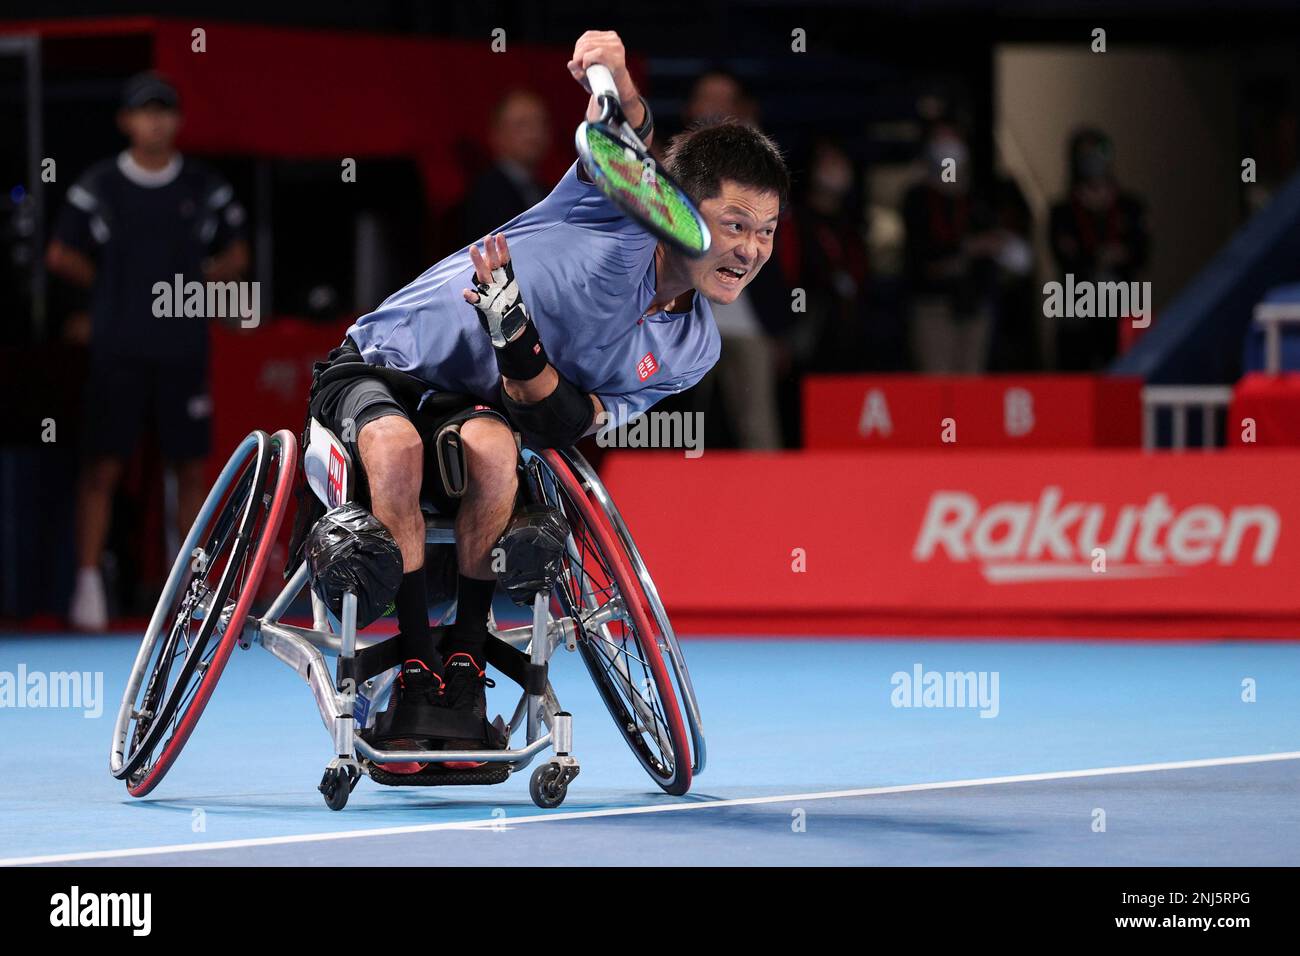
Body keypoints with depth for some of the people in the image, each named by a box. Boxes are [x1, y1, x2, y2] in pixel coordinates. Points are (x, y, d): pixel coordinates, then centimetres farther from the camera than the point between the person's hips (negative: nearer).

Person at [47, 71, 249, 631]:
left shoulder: (207, 189, 5)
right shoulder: (98, 187, 0)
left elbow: (235, 256, 16)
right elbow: (60, 256, 8)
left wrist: (193, 282, 2)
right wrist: (112, 286, 1)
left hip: (184, 348, 2)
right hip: (118, 349, -2)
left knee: (192, 466, 4)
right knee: (103, 465, -4)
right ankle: (88, 582, 0)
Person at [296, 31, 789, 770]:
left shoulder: (691, 351, -3)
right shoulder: (632, 212, -14)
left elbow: (557, 424, -10)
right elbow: (626, 138, -36)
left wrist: (513, 329, -28)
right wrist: (616, 81, -60)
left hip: (479, 407, 3)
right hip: (378, 369, -3)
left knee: (492, 446, -35)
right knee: (395, 445, -38)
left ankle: (465, 657, -20)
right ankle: (418, 666, -27)